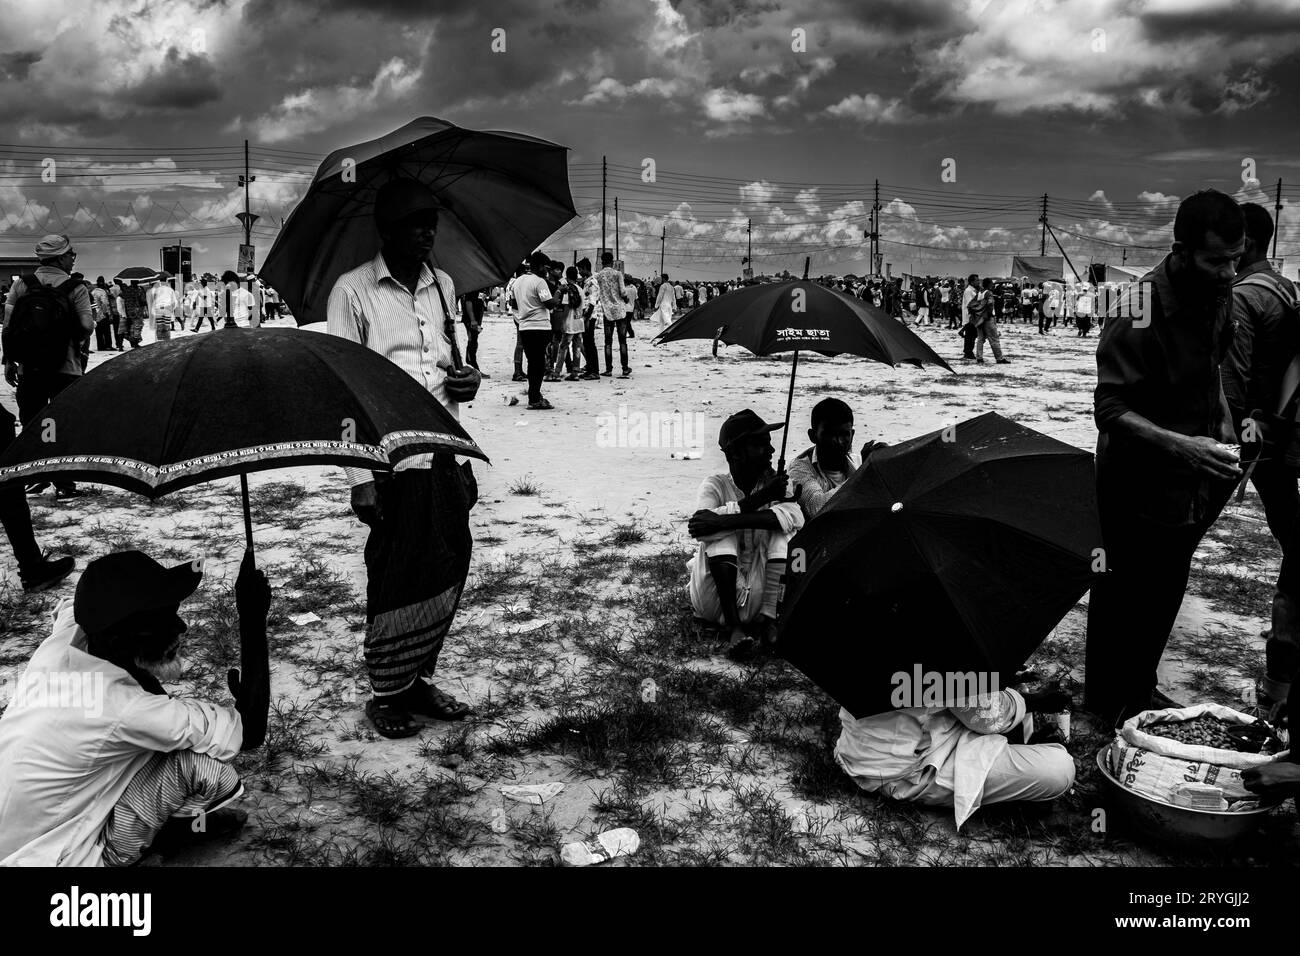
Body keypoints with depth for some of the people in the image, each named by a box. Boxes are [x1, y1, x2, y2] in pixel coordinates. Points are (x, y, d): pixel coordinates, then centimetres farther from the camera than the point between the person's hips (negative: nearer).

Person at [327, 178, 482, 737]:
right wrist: (360, 477, -13)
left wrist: (467, 379, 0)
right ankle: (386, 695, 16)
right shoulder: (353, 291, -4)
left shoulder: (443, 286, 13)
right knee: (397, 580, 0)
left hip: (447, 454, 6)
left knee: (449, 572, 8)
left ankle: (418, 680, 24)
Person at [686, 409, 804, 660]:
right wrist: (760, 499, -23)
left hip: (758, 591, 2)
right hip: (715, 599, -2)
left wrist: (723, 521, -30)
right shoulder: (716, 485, -3)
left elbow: (795, 516, -23)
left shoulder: (775, 482, 2)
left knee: (784, 531, -16)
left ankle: (769, 619, -22)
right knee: (721, 535, -25)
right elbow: (700, 530, -25)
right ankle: (733, 626, -27)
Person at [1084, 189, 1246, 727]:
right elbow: (1111, 409, -24)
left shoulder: (1218, 295, 0)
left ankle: (1140, 688, 37)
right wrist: (1181, 445, -34)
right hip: (1138, 485, -7)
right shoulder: (1140, 313, -24)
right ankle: (1107, 700, 25)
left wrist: (1225, 428, 6)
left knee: (1166, 591, 19)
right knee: (1124, 593, 7)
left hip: (1190, 482, 7)